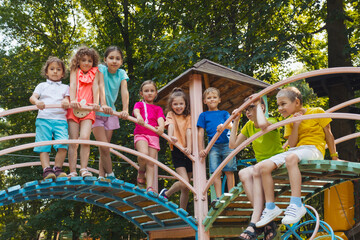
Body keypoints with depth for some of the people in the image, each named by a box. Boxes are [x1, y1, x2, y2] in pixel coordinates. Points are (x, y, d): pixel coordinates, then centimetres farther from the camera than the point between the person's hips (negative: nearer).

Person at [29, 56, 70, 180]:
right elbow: (32, 97, 6)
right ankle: (47, 170, -14)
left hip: (60, 120, 0)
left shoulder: (65, 87, 24)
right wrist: (37, 102, -19)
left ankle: (57, 169, -9)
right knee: (43, 146, -11)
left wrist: (66, 103, -17)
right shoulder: (42, 85, 22)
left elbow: (67, 101, 9)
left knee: (63, 145, -18)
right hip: (44, 119, 0)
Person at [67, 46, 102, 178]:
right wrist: (73, 100, -19)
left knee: (84, 138, -19)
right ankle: (72, 172, -5)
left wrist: (96, 103, -15)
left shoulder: (95, 72, 15)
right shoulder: (75, 71, 14)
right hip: (74, 108, 0)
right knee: (73, 141, -5)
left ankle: (84, 169, -14)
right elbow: (72, 85, -1)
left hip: (88, 109, 0)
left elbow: (95, 87, 2)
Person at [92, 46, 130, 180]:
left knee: (105, 147, 5)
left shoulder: (122, 73, -2)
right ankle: (110, 175, 1)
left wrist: (125, 110, -34)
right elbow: (101, 86, -27)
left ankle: (101, 176, 12)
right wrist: (103, 105, -44)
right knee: (104, 147, -10)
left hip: (110, 113, 3)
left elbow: (125, 91, -17)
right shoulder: (101, 69, -11)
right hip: (97, 112, -3)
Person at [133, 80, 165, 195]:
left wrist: (161, 127, -22)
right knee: (144, 154, -29)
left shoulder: (158, 108, 24)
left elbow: (161, 119, 3)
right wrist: (138, 116, -33)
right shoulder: (139, 104, 18)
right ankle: (141, 173, -1)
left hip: (154, 136, 2)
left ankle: (150, 187, -13)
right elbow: (136, 110, -7)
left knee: (151, 162, -8)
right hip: (140, 134, -2)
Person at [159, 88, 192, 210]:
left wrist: (189, 147, -19)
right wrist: (170, 137, -37)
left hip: (187, 152, 4)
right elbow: (170, 126, -15)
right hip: (176, 151, -4)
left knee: (186, 187, 8)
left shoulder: (187, 117, 14)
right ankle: (166, 193, 6)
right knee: (184, 183, -19)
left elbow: (188, 131, -2)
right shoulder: (170, 115, 7)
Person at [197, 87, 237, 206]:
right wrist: (201, 149, 2)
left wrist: (224, 126, -22)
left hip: (227, 144, 0)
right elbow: (200, 132, 10)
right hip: (213, 146, 0)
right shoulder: (203, 115, 14)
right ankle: (218, 197, -7)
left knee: (229, 171, 0)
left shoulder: (224, 113, 16)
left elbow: (231, 125, 1)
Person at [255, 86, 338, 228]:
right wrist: (295, 126, -7)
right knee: (263, 166, -14)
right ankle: (270, 208, -9)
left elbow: (328, 135, 7)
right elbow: (292, 145, 6)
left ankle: (296, 205, -43)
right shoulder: (290, 121, 18)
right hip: (295, 151, 7)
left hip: (314, 149, -6)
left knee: (291, 158, -41)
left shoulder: (317, 112, 3)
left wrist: (334, 157, 8)